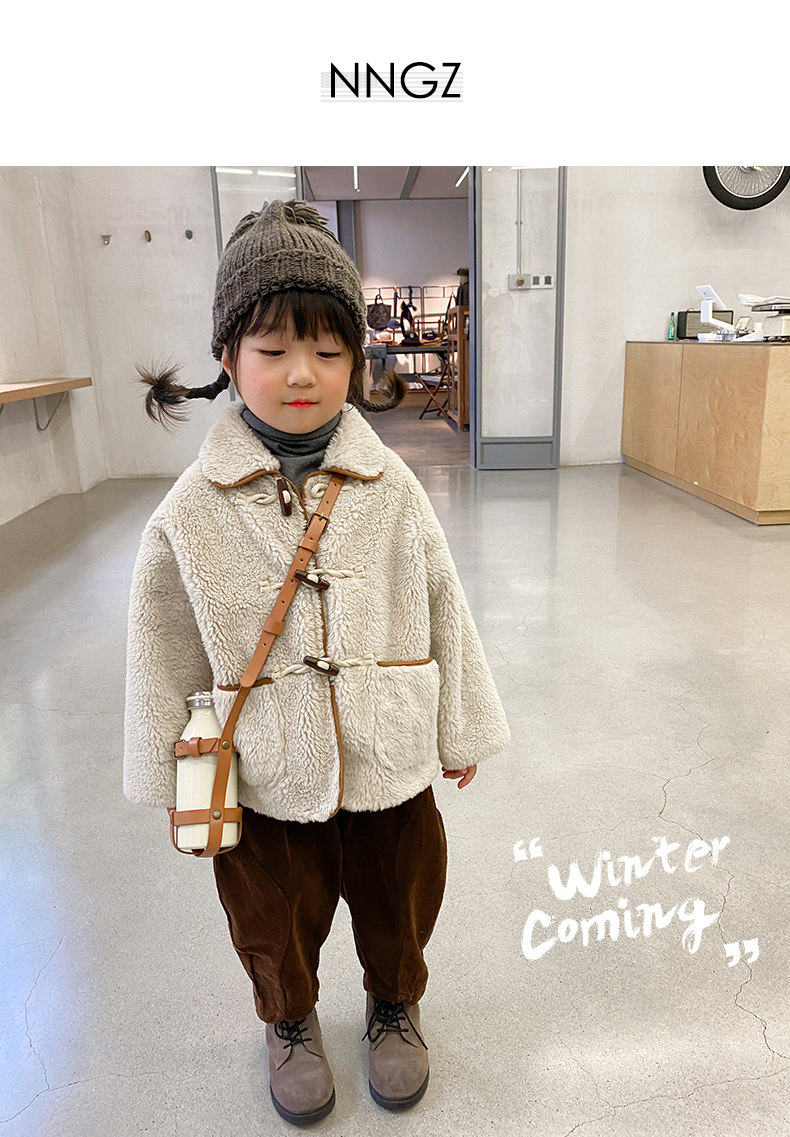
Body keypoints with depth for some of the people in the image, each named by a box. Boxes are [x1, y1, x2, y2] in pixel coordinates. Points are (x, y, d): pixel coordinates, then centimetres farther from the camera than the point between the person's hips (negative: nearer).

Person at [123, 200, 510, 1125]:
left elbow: (443, 612, -1)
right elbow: (167, 656, -3)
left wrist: (463, 731, 6)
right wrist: (172, 780, 4)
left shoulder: (391, 488, -11)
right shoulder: (191, 512, -13)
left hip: (391, 762, 1)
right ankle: (290, 1021, 56)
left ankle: (394, 1005, 56)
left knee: (398, 901, 24)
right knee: (277, 920, 23)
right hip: (265, 776, 0)